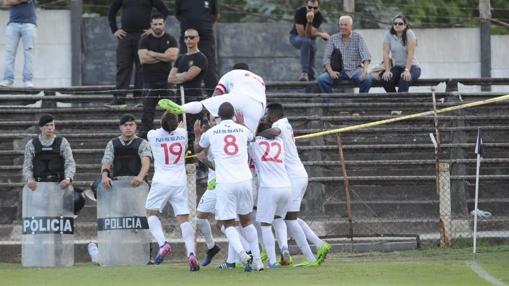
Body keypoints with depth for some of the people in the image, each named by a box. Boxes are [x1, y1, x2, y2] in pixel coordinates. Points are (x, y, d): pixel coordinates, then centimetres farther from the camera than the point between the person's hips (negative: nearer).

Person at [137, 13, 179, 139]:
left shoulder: (170, 40, 7)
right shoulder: (145, 40, 5)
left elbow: (173, 56, -10)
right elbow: (143, 59, -9)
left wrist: (152, 54, -8)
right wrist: (163, 57, -6)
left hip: (166, 80, 1)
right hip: (150, 80, -1)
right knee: (147, 111, -5)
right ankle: (145, 136, -6)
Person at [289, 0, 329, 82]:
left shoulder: (319, 17, -20)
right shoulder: (300, 12, -27)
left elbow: (309, 34, -28)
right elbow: (302, 34, -28)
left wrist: (310, 21, -44)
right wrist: (320, 34, -27)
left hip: (310, 40, 5)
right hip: (296, 37, -5)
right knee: (306, 41, -35)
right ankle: (304, 72, -39)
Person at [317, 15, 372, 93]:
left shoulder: (358, 37, 5)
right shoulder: (333, 38, 9)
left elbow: (365, 55, -6)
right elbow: (326, 57, 3)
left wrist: (365, 70, -25)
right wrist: (330, 71, -16)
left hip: (355, 70, -1)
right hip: (338, 71, 1)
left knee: (367, 79, -32)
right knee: (321, 79, -26)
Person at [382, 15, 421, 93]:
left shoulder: (409, 33, -11)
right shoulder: (388, 35, -1)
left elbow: (411, 53, -19)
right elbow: (386, 53, -6)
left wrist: (407, 70, -29)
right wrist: (387, 71, -18)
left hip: (412, 67, -3)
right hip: (397, 67, 3)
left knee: (404, 79, -36)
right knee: (385, 79, -26)